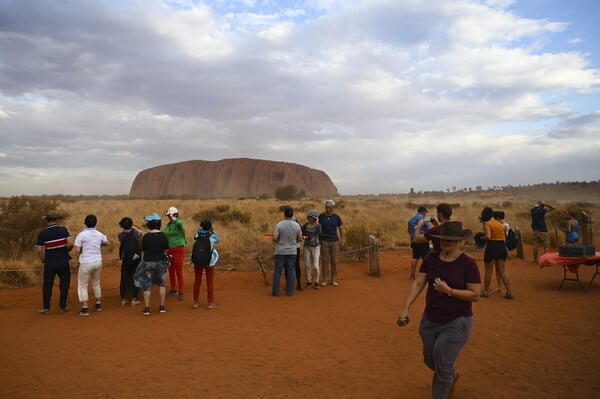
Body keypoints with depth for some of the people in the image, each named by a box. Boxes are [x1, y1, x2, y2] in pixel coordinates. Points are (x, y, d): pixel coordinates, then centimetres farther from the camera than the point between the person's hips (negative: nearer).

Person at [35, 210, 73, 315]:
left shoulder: (42, 234, -6)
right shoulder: (63, 230, -7)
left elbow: (40, 250, -7)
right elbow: (70, 244, -13)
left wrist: (43, 260, 10)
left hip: (50, 264, 0)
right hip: (63, 263, 0)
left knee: (47, 285, 12)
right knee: (64, 284, 11)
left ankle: (46, 308, 16)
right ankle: (62, 306, 15)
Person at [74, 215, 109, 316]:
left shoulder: (81, 235, -13)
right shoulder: (99, 234, 2)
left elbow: (77, 251, -14)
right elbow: (106, 243, 21)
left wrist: (83, 248, 6)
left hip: (86, 263, -5)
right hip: (98, 262, 5)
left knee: (82, 285, 5)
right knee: (96, 283, 21)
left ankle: (85, 309, 3)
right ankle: (98, 305, 28)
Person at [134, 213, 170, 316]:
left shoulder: (146, 236, -12)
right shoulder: (163, 235, -5)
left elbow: (143, 252, -6)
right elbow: (166, 250, 3)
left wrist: (143, 261, 7)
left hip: (148, 262, -2)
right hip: (161, 262, 2)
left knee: (147, 286, 7)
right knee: (161, 284, 14)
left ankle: (146, 309, 10)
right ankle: (162, 307, 17)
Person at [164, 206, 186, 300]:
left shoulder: (179, 222, -12)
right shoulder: (168, 225, 10)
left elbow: (179, 223, -39)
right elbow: (165, 237, 17)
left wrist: (172, 218, -25)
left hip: (178, 249, -7)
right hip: (170, 250, 7)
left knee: (179, 271, -3)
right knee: (171, 271, 14)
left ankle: (181, 292, 6)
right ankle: (173, 289, 28)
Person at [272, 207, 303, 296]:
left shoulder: (279, 224, -12)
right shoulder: (297, 225, -4)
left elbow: (274, 238, -15)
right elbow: (300, 239, 3)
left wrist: (278, 241, 6)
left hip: (280, 251, -1)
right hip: (292, 251, 2)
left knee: (277, 271, 6)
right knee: (291, 271, 8)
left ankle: (276, 291, 8)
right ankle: (289, 291, 10)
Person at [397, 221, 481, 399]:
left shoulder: (468, 263, -14)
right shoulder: (431, 259, -3)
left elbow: (475, 294, -14)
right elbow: (418, 283, -4)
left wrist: (448, 291, -24)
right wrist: (406, 308, -11)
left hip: (456, 323, -5)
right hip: (430, 320, 5)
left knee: (442, 366, -1)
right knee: (430, 360, 20)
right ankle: (451, 375, 52)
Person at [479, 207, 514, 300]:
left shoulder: (487, 224, -7)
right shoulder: (500, 224, 13)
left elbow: (488, 236, -21)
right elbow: (504, 238, 11)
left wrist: (483, 238, -2)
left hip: (492, 247, -6)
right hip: (502, 247, 6)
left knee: (488, 271, 6)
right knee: (502, 271, 10)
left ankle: (485, 291, 16)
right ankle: (509, 292, 8)